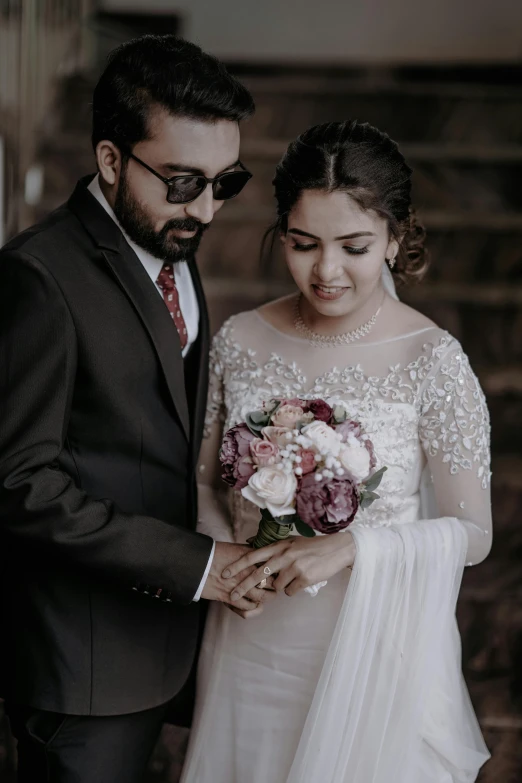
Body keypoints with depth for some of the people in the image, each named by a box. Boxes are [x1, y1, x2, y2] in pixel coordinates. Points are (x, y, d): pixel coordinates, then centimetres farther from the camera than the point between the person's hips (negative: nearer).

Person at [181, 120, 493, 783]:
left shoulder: (432, 361, -14)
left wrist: (351, 548, -24)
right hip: (252, 647, 3)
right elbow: (203, 479, 8)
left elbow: (471, 533, -11)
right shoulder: (240, 341, -4)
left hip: (376, 647, -3)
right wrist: (227, 555, -11)